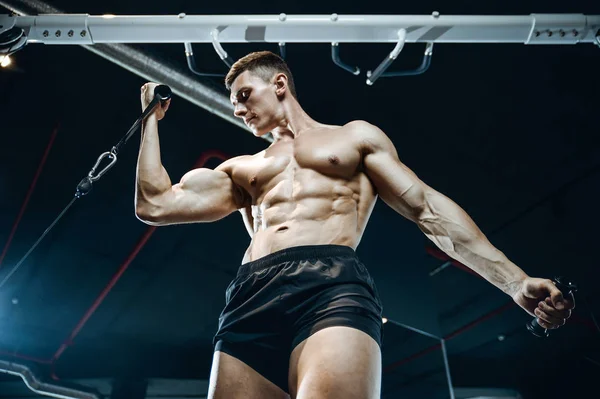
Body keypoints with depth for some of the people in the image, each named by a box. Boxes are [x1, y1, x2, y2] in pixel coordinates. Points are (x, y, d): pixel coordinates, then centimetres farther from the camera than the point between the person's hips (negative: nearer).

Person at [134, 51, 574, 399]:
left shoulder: (356, 136, 22)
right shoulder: (239, 170, 31)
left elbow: (428, 208, 13)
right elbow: (155, 205, 24)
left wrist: (515, 281, 3)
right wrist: (152, 117, 31)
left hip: (333, 285, -3)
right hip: (251, 298, 4)